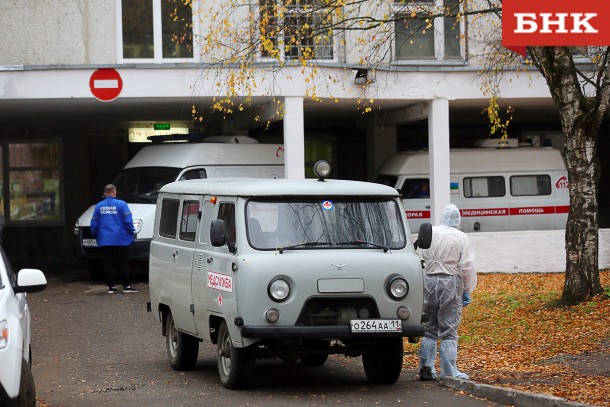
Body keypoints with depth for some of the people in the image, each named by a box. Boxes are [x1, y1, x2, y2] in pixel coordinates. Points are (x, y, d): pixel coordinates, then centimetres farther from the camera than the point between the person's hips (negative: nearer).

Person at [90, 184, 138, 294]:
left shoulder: (99, 206, 5)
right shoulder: (121, 204, -5)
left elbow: (94, 224, 7)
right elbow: (128, 221, -9)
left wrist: (95, 235, 21)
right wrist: (131, 232, 4)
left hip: (104, 241, 3)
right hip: (120, 239, -2)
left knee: (108, 264, 7)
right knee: (123, 263, 3)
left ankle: (111, 286, 7)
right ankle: (126, 286, 3)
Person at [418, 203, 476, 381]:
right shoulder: (461, 238, -4)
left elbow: (423, 259, 12)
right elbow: (467, 267, -4)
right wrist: (467, 291, 3)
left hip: (429, 280, 3)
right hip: (451, 282, -3)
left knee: (429, 328, 12)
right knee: (449, 330, 0)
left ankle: (426, 368, 9)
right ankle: (449, 372, 0)